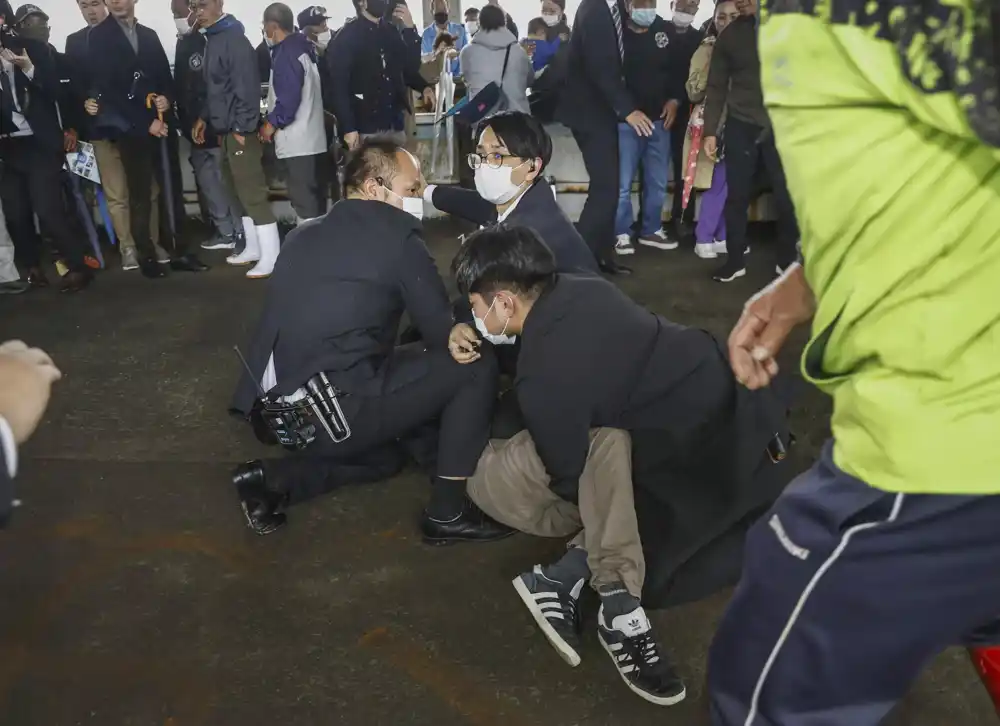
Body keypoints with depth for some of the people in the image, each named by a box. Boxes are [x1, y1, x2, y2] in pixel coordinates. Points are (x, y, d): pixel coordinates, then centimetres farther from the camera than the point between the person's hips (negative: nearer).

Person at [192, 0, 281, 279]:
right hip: (224, 128, 9)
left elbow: (246, 86, -19)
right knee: (239, 190, 14)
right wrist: (204, 117, 15)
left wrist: (242, 127, -21)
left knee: (252, 191, -7)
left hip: (239, 129, -9)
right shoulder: (212, 39, 14)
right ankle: (253, 248, 23)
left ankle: (271, 255, -2)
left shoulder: (234, 38, -13)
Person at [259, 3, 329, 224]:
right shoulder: (303, 48, 15)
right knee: (315, 199, 13)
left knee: (304, 202, -8)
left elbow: (288, 97, -20)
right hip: (312, 139, 10)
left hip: (297, 142, -10)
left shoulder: (285, 53, -13)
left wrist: (271, 123, -6)